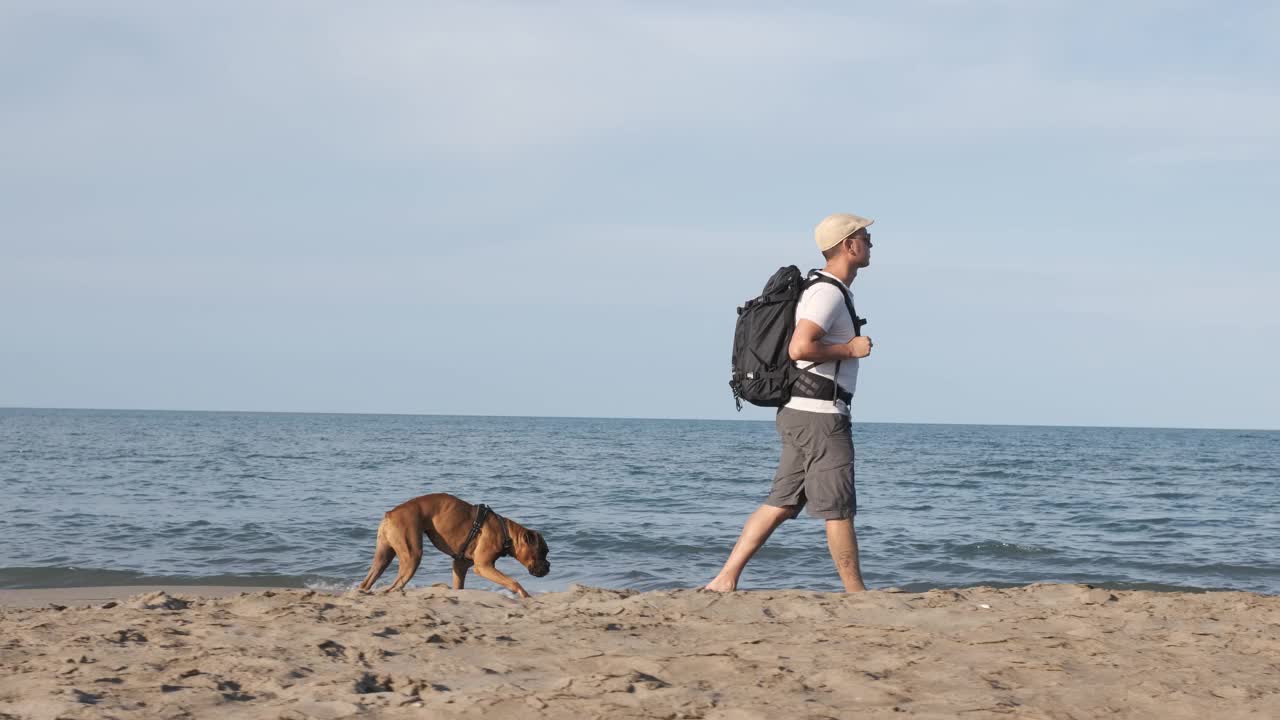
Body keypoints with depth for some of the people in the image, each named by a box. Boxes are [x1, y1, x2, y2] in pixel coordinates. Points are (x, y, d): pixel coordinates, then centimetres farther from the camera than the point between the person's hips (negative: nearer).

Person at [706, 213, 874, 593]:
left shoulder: (828, 290, 18)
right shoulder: (829, 293, -15)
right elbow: (800, 348, -26)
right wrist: (850, 349, -16)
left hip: (800, 414, 10)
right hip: (819, 415, -10)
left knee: (781, 503, 7)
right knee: (839, 508, -2)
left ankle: (725, 579, 3)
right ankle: (856, 595, 5)